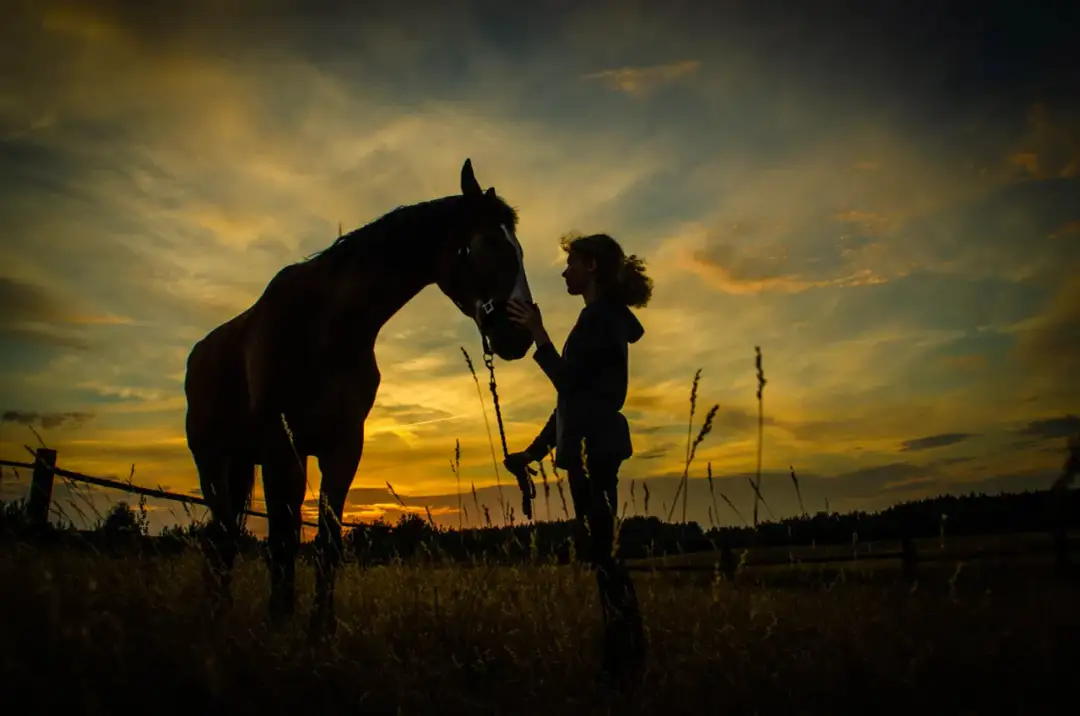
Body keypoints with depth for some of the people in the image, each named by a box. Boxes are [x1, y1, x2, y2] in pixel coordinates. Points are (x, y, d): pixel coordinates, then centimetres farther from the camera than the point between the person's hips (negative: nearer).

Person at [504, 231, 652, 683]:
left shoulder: (601, 315, -9)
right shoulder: (603, 317, 21)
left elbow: (568, 381, -15)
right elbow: (572, 394, 22)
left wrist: (538, 333, -10)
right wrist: (535, 450, 22)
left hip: (593, 446, -10)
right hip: (591, 445, 10)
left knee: (599, 548, -7)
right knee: (598, 549, 12)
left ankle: (625, 653, -1)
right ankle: (626, 649, 19)